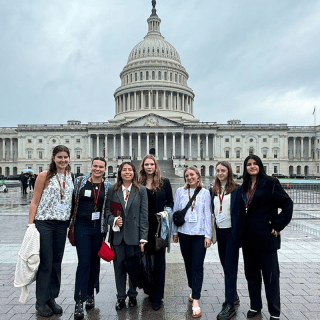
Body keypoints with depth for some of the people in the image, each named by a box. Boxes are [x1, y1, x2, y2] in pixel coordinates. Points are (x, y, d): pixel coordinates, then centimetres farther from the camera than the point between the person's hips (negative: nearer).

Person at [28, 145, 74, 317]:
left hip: (62, 224, 4)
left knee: (57, 262, 11)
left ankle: (51, 298, 27)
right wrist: (30, 225, -9)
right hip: (44, 223, -4)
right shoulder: (44, 176, -5)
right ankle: (41, 301, 19)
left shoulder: (70, 177, 8)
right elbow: (34, 202, -4)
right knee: (45, 263, 1)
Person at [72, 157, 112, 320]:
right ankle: (79, 302, 5)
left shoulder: (108, 186, 2)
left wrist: (107, 229, 3)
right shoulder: (80, 181, 0)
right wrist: (71, 225, 6)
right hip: (82, 227, -1)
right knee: (84, 262, -5)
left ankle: (90, 294, 33)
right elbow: (73, 202, 7)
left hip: (99, 228, 2)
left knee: (95, 262, 13)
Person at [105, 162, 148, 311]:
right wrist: (113, 220, -14)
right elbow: (107, 209, 7)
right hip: (117, 234, 1)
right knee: (119, 265, 9)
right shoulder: (113, 190, 5)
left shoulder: (141, 190, 1)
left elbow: (144, 214, -2)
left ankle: (132, 295, 31)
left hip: (134, 234, -1)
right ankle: (121, 297, 26)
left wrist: (143, 238, -6)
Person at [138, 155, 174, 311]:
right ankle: (148, 290, 33)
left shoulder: (164, 182, 2)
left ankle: (157, 297, 16)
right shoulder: (139, 184, 4)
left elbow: (170, 202, 5)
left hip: (159, 226, -1)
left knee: (159, 259, 4)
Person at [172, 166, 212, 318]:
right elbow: (175, 212, 8)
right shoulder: (180, 191, 4)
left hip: (199, 233, -2)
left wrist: (208, 235, -4)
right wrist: (175, 232, 7)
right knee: (188, 263, 14)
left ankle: (195, 301, 2)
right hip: (184, 232, 2)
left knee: (197, 265, -4)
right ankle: (193, 290, 34)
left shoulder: (205, 193, 1)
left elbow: (207, 214, 1)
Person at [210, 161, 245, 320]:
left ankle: (230, 305, 6)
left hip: (232, 232, -5)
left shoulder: (237, 189, -8)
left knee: (230, 267, -2)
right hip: (219, 231, 5)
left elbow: (241, 212, -8)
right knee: (225, 265, 16)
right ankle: (234, 296, 33)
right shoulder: (213, 190, 7)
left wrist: (240, 234, -12)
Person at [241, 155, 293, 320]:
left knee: (270, 275, 5)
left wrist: (278, 225, -12)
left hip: (266, 237, -5)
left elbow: (287, 204, -10)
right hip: (248, 238, 6)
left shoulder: (270, 183, -7)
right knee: (251, 274, 15)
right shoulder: (244, 187, 10)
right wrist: (241, 231, 8)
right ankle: (255, 306, 31)